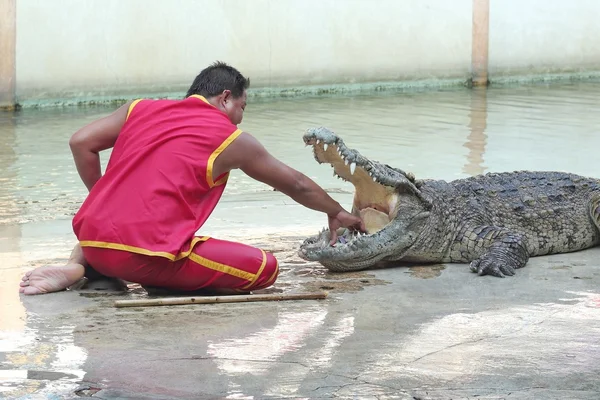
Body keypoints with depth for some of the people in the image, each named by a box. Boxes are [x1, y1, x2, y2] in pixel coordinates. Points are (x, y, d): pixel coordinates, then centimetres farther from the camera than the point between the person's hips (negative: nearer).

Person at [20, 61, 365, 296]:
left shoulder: (141, 109, 18)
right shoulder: (232, 140, 9)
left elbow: (81, 143, 13)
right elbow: (296, 184, 20)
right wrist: (336, 213, 37)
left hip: (92, 240, 6)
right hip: (151, 254, -5)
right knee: (266, 268, 2)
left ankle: (79, 266, 10)